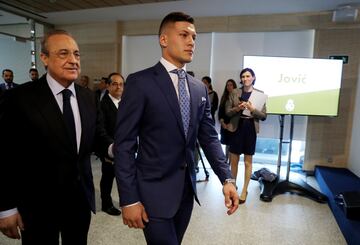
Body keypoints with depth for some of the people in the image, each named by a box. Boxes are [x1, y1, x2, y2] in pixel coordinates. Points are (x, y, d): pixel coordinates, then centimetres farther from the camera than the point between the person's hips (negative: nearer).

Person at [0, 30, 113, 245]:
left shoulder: (89, 98, 1)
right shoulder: (19, 98, -13)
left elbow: (97, 136, 4)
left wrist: (114, 147, -18)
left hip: (81, 199, 5)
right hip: (38, 205, -4)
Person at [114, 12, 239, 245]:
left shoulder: (200, 88, 6)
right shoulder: (140, 82, -11)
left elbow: (209, 137, 6)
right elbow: (124, 144, -13)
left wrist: (227, 178, -5)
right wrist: (129, 199, -14)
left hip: (187, 188, 6)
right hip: (154, 190, -5)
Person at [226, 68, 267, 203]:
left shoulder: (259, 93, 1)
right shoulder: (235, 92, 4)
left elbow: (264, 115, -1)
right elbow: (228, 112, 3)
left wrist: (253, 109, -17)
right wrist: (237, 108, -16)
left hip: (250, 129, -1)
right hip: (236, 128, 1)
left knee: (248, 162, 7)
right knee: (234, 160, 10)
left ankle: (244, 190, 19)